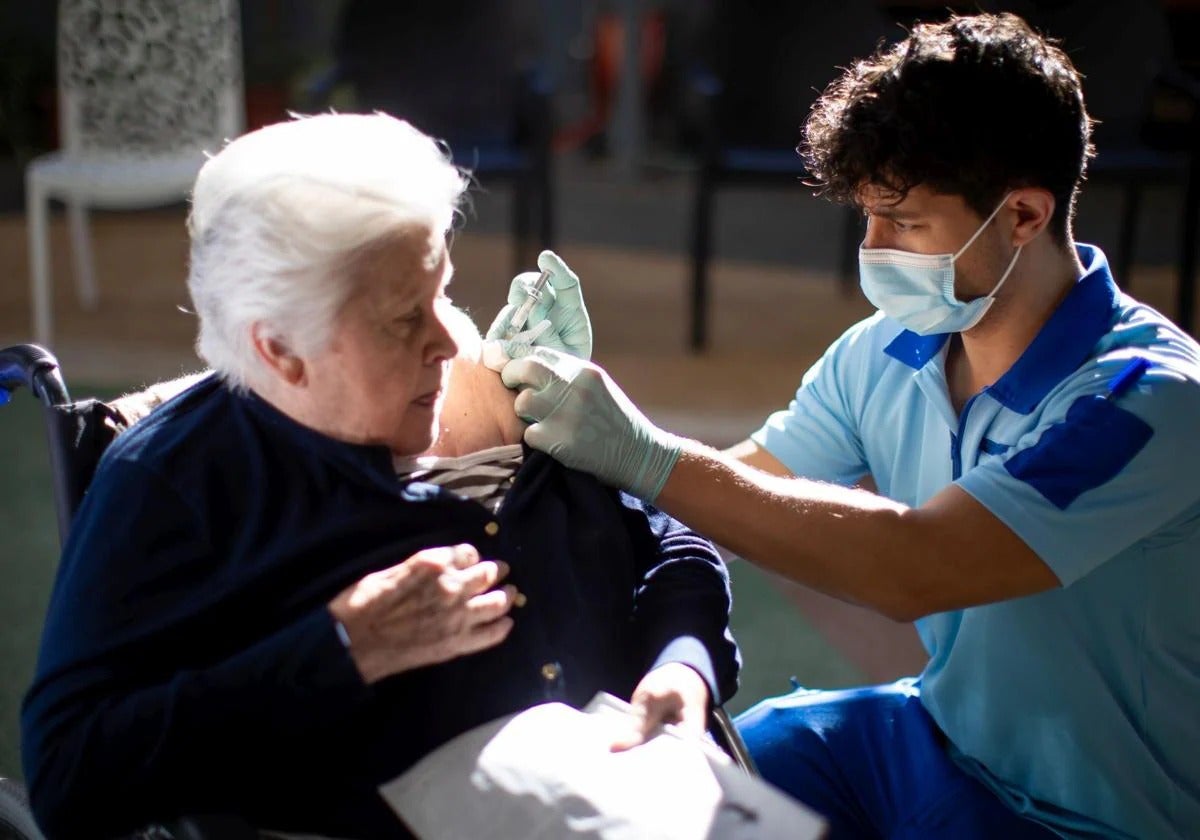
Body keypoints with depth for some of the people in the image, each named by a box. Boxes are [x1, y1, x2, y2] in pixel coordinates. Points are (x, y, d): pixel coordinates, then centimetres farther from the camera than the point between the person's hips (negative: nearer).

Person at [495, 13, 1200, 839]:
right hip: (938, 733, 6)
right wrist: (570, 455, -17)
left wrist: (650, 458, -33)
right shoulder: (884, 353, -3)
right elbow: (745, 490, 2)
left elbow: (918, 569, -34)